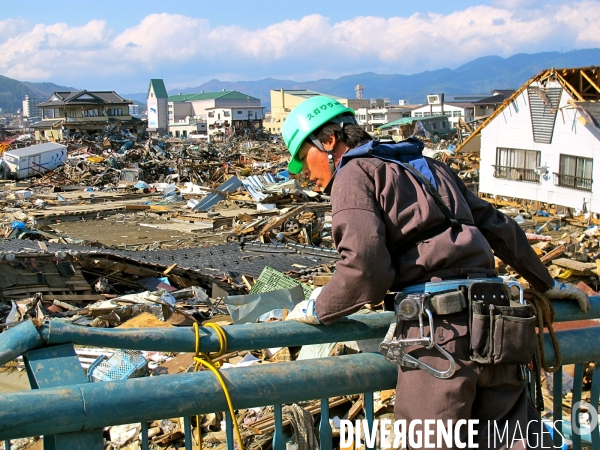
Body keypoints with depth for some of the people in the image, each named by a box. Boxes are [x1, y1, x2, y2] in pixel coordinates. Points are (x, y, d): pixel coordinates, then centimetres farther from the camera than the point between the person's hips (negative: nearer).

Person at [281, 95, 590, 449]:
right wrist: (547, 284, 36)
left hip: (442, 325, -8)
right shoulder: (425, 164, 27)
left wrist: (317, 310, 5)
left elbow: (365, 266, -12)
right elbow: (498, 226, 27)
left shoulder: (353, 173, 3)